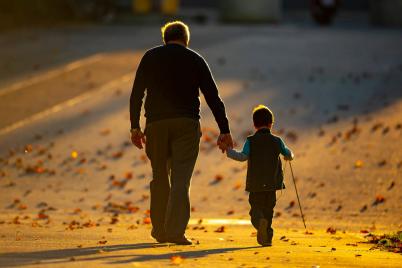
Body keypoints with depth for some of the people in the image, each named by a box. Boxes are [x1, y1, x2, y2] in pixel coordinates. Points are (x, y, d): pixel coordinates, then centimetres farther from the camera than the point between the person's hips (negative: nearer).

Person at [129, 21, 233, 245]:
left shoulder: (150, 57, 10)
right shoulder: (195, 60, 8)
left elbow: (136, 94, 4)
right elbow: (213, 98, 4)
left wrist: (135, 127, 7)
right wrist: (225, 131, 5)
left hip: (156, 124, 1)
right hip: (187, 125, -1)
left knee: (160, 177, 13)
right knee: (181, 179, -4)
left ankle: (160, 229, 14)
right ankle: (176, 231, -14)